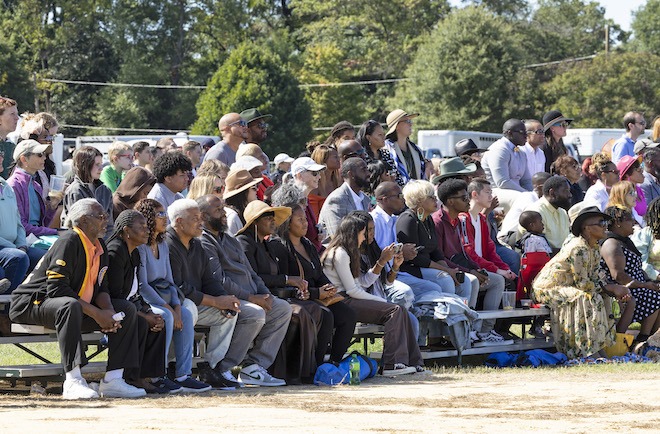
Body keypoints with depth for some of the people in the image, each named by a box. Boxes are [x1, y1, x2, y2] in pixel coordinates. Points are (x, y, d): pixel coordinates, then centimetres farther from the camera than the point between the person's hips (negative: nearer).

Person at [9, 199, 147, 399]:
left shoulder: (100, 246, 10)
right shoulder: (69, 241, -19)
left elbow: (100, 289, 9)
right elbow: (56, 288, -26)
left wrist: (109, 311, -14)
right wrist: (96, 313, -26)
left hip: (78, 307, 9)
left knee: (127, 309, -1)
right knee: (70, 306, -42)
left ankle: (112, 379, -7)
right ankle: (73, 381, -43)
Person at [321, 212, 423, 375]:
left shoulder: (346, 253, 22)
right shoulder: (340, 254, -10)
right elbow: (352, 290, -14)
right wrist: (380, 300, -7)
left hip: (349, 300, 10)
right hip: (342, 303, -10)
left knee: (399, 311, -3)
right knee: (394, 310, -19)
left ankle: (413, 363, -9)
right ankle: (392, 365, -24)